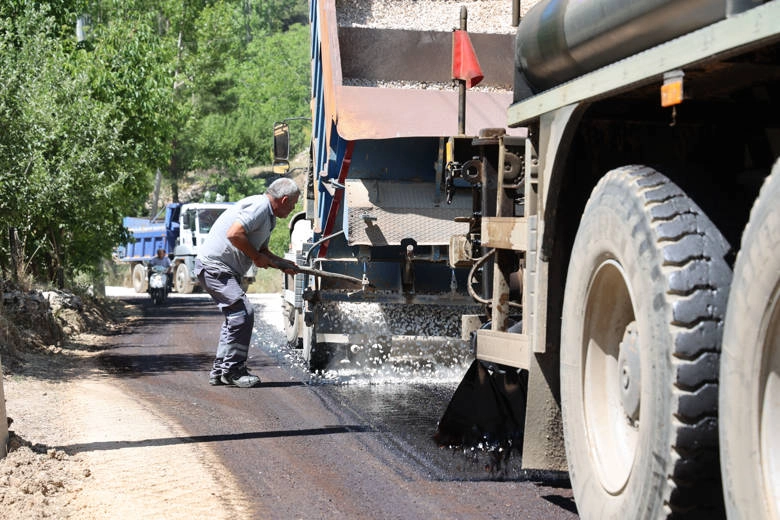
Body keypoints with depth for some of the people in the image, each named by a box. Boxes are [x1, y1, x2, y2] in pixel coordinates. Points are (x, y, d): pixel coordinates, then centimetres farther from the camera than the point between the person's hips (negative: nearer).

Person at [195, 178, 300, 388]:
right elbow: (234, 234, -27)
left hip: (225, 270, 11)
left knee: (235, 316, 14)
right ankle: (233, 370, -8)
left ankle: (220, 370, 19)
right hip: (214, 266, -11)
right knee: (243, 313, -15)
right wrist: (256, 257, -16)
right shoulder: (259, 206, -17)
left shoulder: (268, 217, 17)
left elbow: (262, 251, 22)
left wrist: (283, 264, 6)